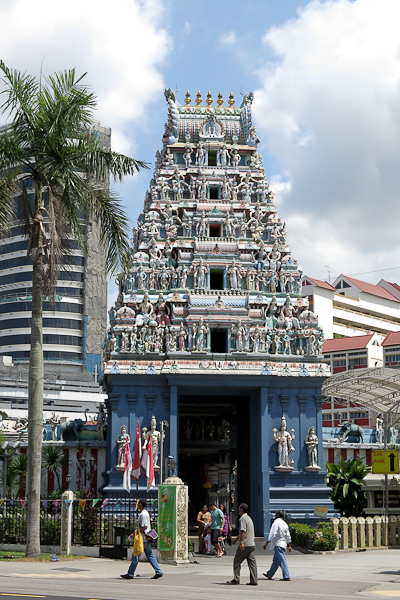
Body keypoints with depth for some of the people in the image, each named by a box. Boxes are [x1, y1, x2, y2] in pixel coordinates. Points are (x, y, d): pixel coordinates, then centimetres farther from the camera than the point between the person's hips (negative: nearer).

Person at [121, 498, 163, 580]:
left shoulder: (143, 514, -16)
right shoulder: (146, 513, 16)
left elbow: (144, 527, -22)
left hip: (143, 539, -10)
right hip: (147, 539, 10)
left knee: (135, 556, -2)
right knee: (150, 556, 9)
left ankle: (130, 574, 4)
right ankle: (158, 572, 5)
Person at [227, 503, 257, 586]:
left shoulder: (243, 519, -10)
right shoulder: (249, 518, 20)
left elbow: (243, 531, -21)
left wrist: (242, 542, -25)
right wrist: (236, 539, 40)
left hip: (245, 545, -8)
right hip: (252, 544, 8)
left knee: (237, 561, 1)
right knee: (252, 562, 5)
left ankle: (236, 579, 2)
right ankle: (253, 581, 1)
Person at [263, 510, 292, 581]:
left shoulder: (276, 522, -11)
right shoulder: (285, 523, 14)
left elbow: (272, 534, -17)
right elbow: (288, 536, 15)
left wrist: (266, 543, -13)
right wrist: (289, 546, 19)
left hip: (278, 544, -9)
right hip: (283, 544, 9)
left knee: (282, 561, -10)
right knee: (275, 561, 17)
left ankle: (287, 577, -13)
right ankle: (269, 575, 28)